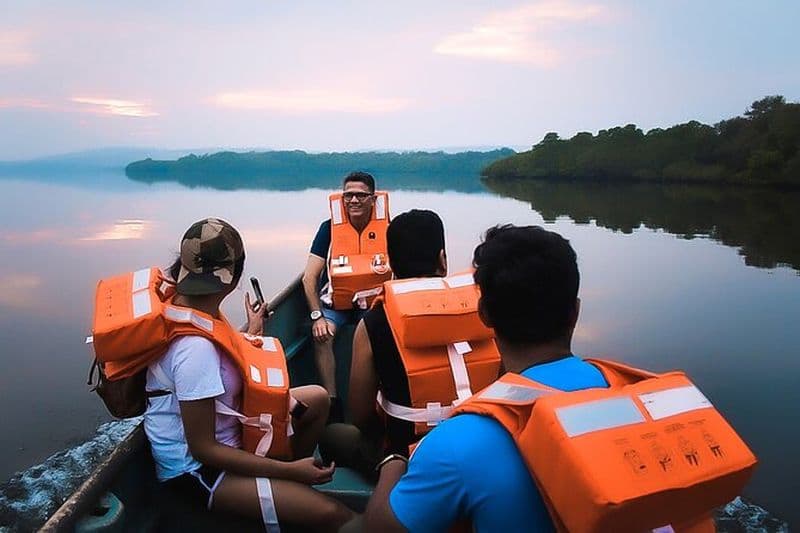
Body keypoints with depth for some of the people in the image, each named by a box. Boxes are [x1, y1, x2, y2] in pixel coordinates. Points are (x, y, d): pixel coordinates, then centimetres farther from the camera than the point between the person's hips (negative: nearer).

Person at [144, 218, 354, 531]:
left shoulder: (181, 305, -4)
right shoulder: (194, 346, -30)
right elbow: (203, 449, -24)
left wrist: (252, 332, 25)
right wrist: (289, 470, -21)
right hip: (196, 469, -9)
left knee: (317, 398, 13)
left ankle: (290, 484, 20)